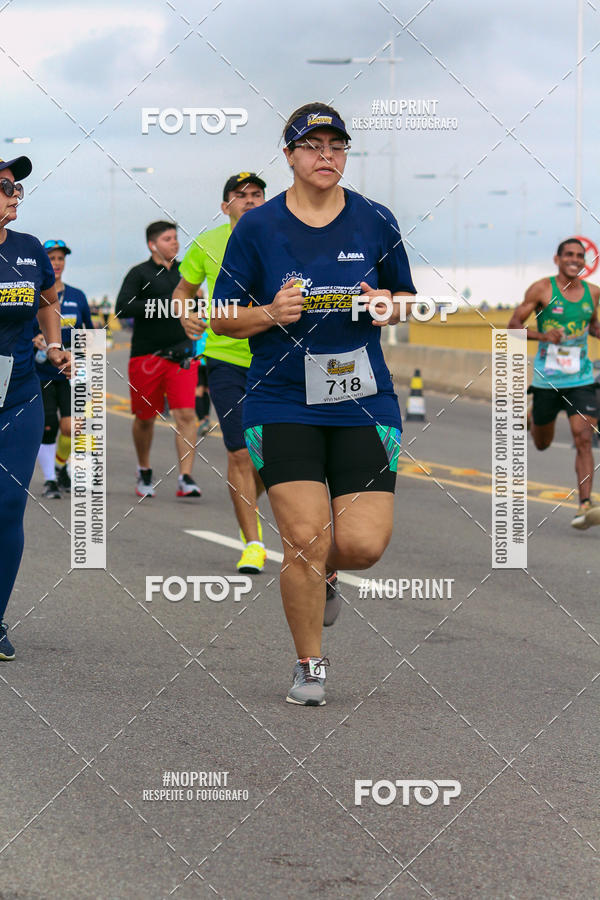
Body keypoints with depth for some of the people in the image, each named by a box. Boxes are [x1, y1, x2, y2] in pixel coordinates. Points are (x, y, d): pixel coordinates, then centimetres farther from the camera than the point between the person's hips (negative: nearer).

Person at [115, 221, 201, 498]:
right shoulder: (139, 273, -2)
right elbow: (122, 308, -16)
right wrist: (163, 306, -20)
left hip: (181, 355, 2)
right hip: (146, 357, -2)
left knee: (186, 415, -11)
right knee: (145, 418, 9)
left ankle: (185, 478, -13)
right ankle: (144, 473, 31)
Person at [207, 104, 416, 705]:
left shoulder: (375, 222, 5)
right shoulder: (257, 227, 0)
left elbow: (405, 296, 17)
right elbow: (223, 319, 4)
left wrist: (387, 307, -6)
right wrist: (271, 313, -15)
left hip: (363, 400, 2)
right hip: (284, 402, -2)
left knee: (363, 545, -8)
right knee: (305, 537, -10)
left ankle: (321, 571, 30)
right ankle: (309, 666, 10)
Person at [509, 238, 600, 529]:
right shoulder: (541, 289, -6)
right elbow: (513, 325, -5)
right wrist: (541, 335, -23)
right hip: (547, 379, -1)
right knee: (542, 443, 16)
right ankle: (533, 418, 53)